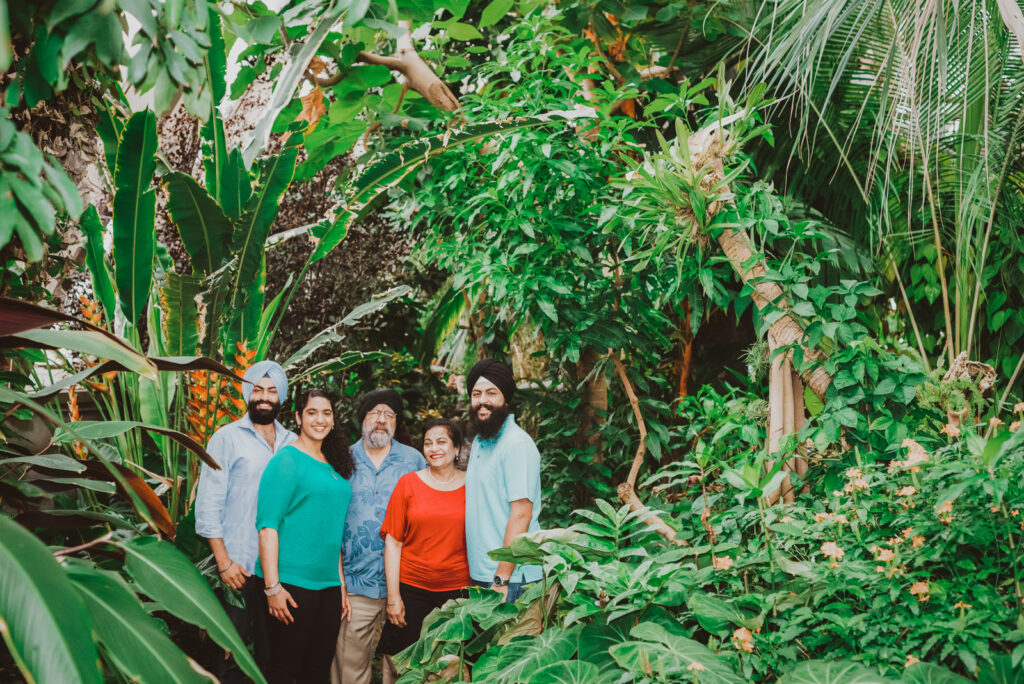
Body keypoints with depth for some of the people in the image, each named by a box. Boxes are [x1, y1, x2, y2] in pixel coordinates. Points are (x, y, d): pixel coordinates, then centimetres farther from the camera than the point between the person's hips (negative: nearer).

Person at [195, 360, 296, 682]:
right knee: (232, 657, 1)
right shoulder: (227, 438, 1)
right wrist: (224, 562, -10)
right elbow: (208, 504, -3)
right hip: (240, 569, -3)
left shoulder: (292, 443, 11)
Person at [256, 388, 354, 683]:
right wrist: (272, 587, -20)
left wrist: (341, 585, 17)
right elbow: (268, 525, -14)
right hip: (291, 583, -7)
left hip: (328, 583, 7)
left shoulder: (334, 468, 14)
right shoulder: (287, 461, -7)